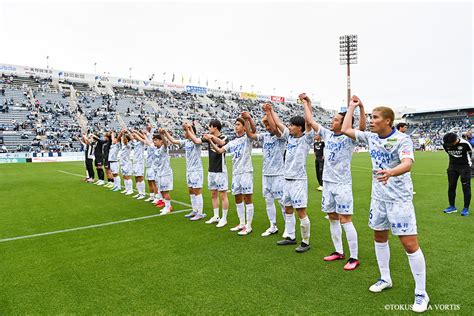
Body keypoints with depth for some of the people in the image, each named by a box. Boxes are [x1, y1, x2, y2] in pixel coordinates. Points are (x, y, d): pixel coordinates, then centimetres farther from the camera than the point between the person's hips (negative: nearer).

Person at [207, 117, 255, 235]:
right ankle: (242, 223, 24)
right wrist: (210, 141, 0)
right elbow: (219, 150, 10)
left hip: (246, 172, -6)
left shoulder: (247, 138, 0)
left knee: (247, 198, -3)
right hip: (235, 173, 7)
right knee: (238, 199, 11)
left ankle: (248, 226, 5)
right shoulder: (232, 142, 17)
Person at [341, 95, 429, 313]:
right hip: (378, 197, 7)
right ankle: (385, 279, 35)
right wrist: (352, 106, 13)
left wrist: (389, 173, -51)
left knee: (410, 245, -4)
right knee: (379, 238, 16)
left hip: (399, 199, -7)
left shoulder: (402, 139, -15)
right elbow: (345, 130, 10)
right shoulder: (370, 137, 4)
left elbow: (407, 164, -31)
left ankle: (421, 293, 13)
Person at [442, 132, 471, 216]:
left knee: (466, 187, -2)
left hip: (465, 166, -4)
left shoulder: (465, 143, -21)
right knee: (451, 187, 6)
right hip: (452, 166, 4)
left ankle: (466, 208, 5)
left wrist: (467, 161, 11)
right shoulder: (445, 144, -9)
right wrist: (454, 161, 12)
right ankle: (452, 206, 17)